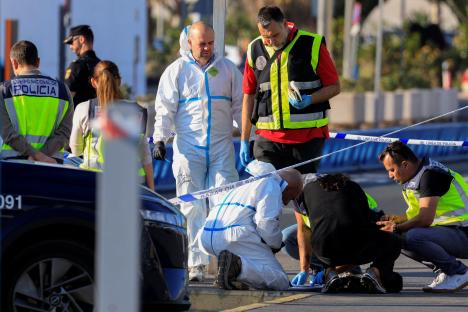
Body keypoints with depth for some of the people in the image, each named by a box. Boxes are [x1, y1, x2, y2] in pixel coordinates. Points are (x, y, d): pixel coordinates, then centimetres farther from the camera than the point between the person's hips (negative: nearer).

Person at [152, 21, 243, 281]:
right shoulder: (177, 70, 7)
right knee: (193, 208, -2)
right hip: (188, 149, -1)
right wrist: (160, 139, -8)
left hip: (221, 147, 1)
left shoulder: (227, 69, 11)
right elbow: (165, 108, 3)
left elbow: (240, 105, 16)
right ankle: (197, 264, 0)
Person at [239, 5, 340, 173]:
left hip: (308, 136, -2)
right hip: (268, 138, 2)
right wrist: (244, 140, 12)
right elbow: (249, 96, 14)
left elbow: (334, 87, 2)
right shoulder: (255, 50, 7)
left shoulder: (313, 45, -3)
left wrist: (309, 100, -18)